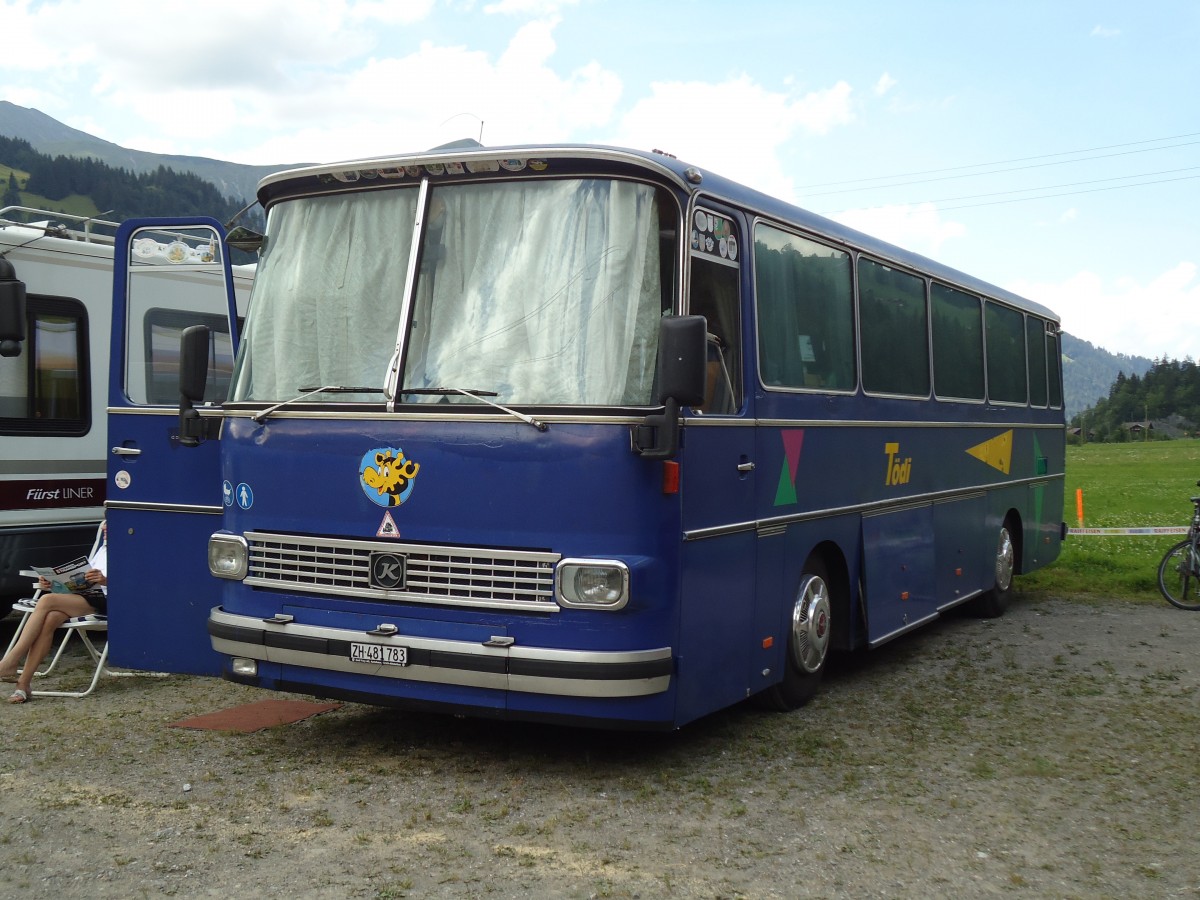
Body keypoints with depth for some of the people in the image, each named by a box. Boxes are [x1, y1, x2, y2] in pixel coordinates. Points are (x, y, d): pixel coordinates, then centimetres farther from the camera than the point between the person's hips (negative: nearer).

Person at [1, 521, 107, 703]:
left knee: (46, 601, -26)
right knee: (50, 618, -27)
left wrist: (104, 580, -26)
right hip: (85, 594, 7)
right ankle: (24, 683, -29)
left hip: (103, 599, -6)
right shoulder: (103, 547, 30)